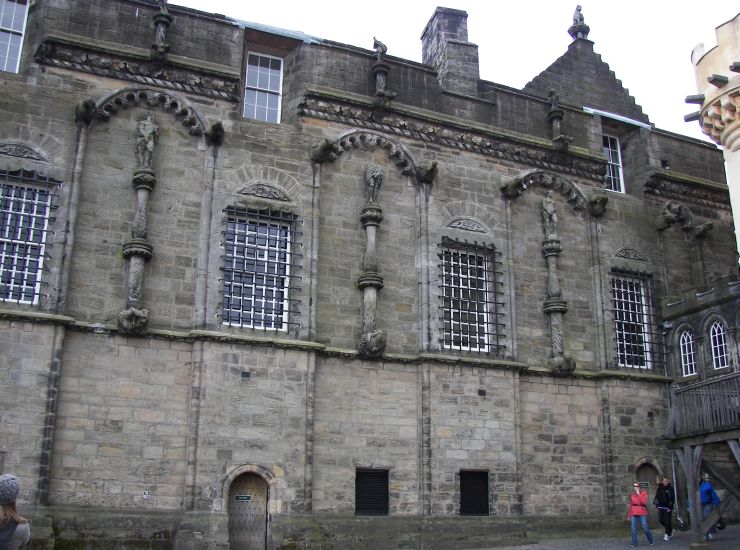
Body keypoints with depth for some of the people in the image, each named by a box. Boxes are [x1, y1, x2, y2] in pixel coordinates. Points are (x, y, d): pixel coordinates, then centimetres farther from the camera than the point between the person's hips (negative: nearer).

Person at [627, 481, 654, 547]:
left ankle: (650, 540, 22)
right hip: (633, 514, 3)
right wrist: (629, 515, 14)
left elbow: (644, 502, -19)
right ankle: (634, 543, 2)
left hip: (642, 513, -3)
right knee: (633, 528, -4)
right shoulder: (632, 494, 10)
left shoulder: (643, 493, -2)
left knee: (645, 528, -1)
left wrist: (638, 493, -18)